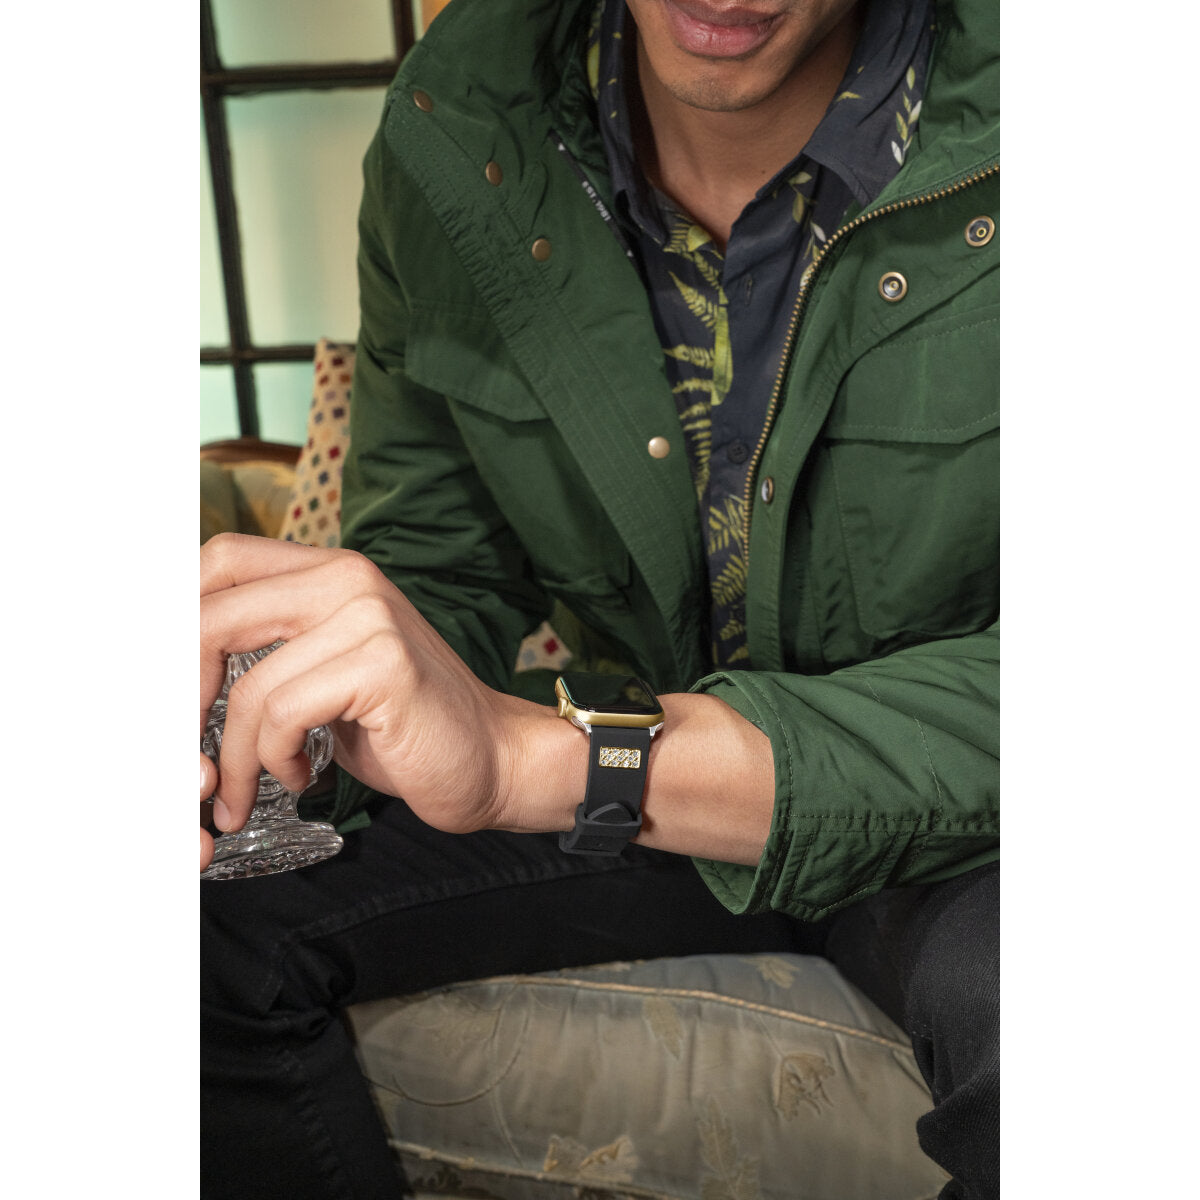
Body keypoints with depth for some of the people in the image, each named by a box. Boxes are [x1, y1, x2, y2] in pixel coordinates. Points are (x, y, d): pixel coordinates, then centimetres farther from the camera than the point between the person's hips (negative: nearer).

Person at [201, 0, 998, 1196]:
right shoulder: (453, 121, -10)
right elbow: (438, 569, -1)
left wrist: (544, 756, -41)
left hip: (944, 818, -3)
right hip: (625, 757, 4)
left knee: (1005, 985, -36)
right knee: (217, 913, -11)